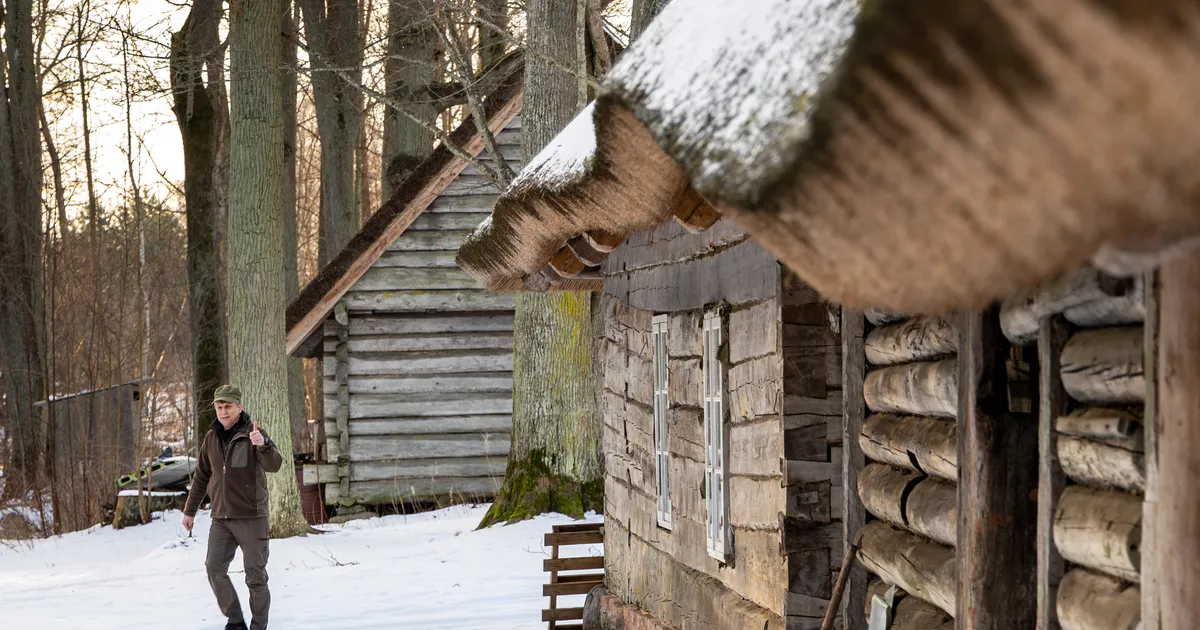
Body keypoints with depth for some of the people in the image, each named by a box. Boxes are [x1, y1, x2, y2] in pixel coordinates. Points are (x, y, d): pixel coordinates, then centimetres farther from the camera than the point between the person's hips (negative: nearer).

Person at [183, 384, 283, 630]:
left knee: (255, 576, -3)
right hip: (221, 518, 5)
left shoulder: (253, 434, -8)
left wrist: (263, 444, -44)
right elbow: (202, 476, 19)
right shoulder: (212, 439, 9)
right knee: (214, 570, -1)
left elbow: (274, 465, -24)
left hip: (251, 517, -5)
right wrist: (190, 510, 18)